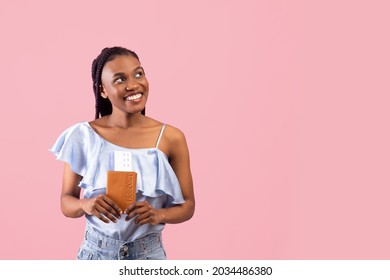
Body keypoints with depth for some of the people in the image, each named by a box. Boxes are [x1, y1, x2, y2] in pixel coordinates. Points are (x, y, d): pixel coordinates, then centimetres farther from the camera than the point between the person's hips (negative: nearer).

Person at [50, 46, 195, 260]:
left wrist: (159, 214, -19)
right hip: (96, 252, 0)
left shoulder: (171, 138, -8)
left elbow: (187, 206, -1)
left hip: (149, 254, 0)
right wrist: (86, 205, -19)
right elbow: (66, 202, 1)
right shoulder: (83, 136, -8)